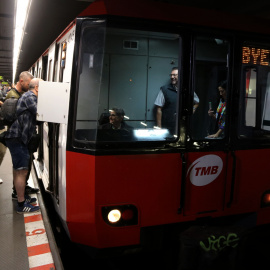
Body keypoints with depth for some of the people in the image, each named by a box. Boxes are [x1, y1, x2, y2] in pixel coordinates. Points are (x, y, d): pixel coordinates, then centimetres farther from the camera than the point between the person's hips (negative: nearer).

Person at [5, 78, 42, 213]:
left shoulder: (27, 96, 20)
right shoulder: (30, 97, -11)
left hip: (18, 137, 11)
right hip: (17, 138, -11)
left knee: (18, 170, 19)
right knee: (22, 171, -9)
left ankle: (21, 196, 32)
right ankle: (21, 205, -4)